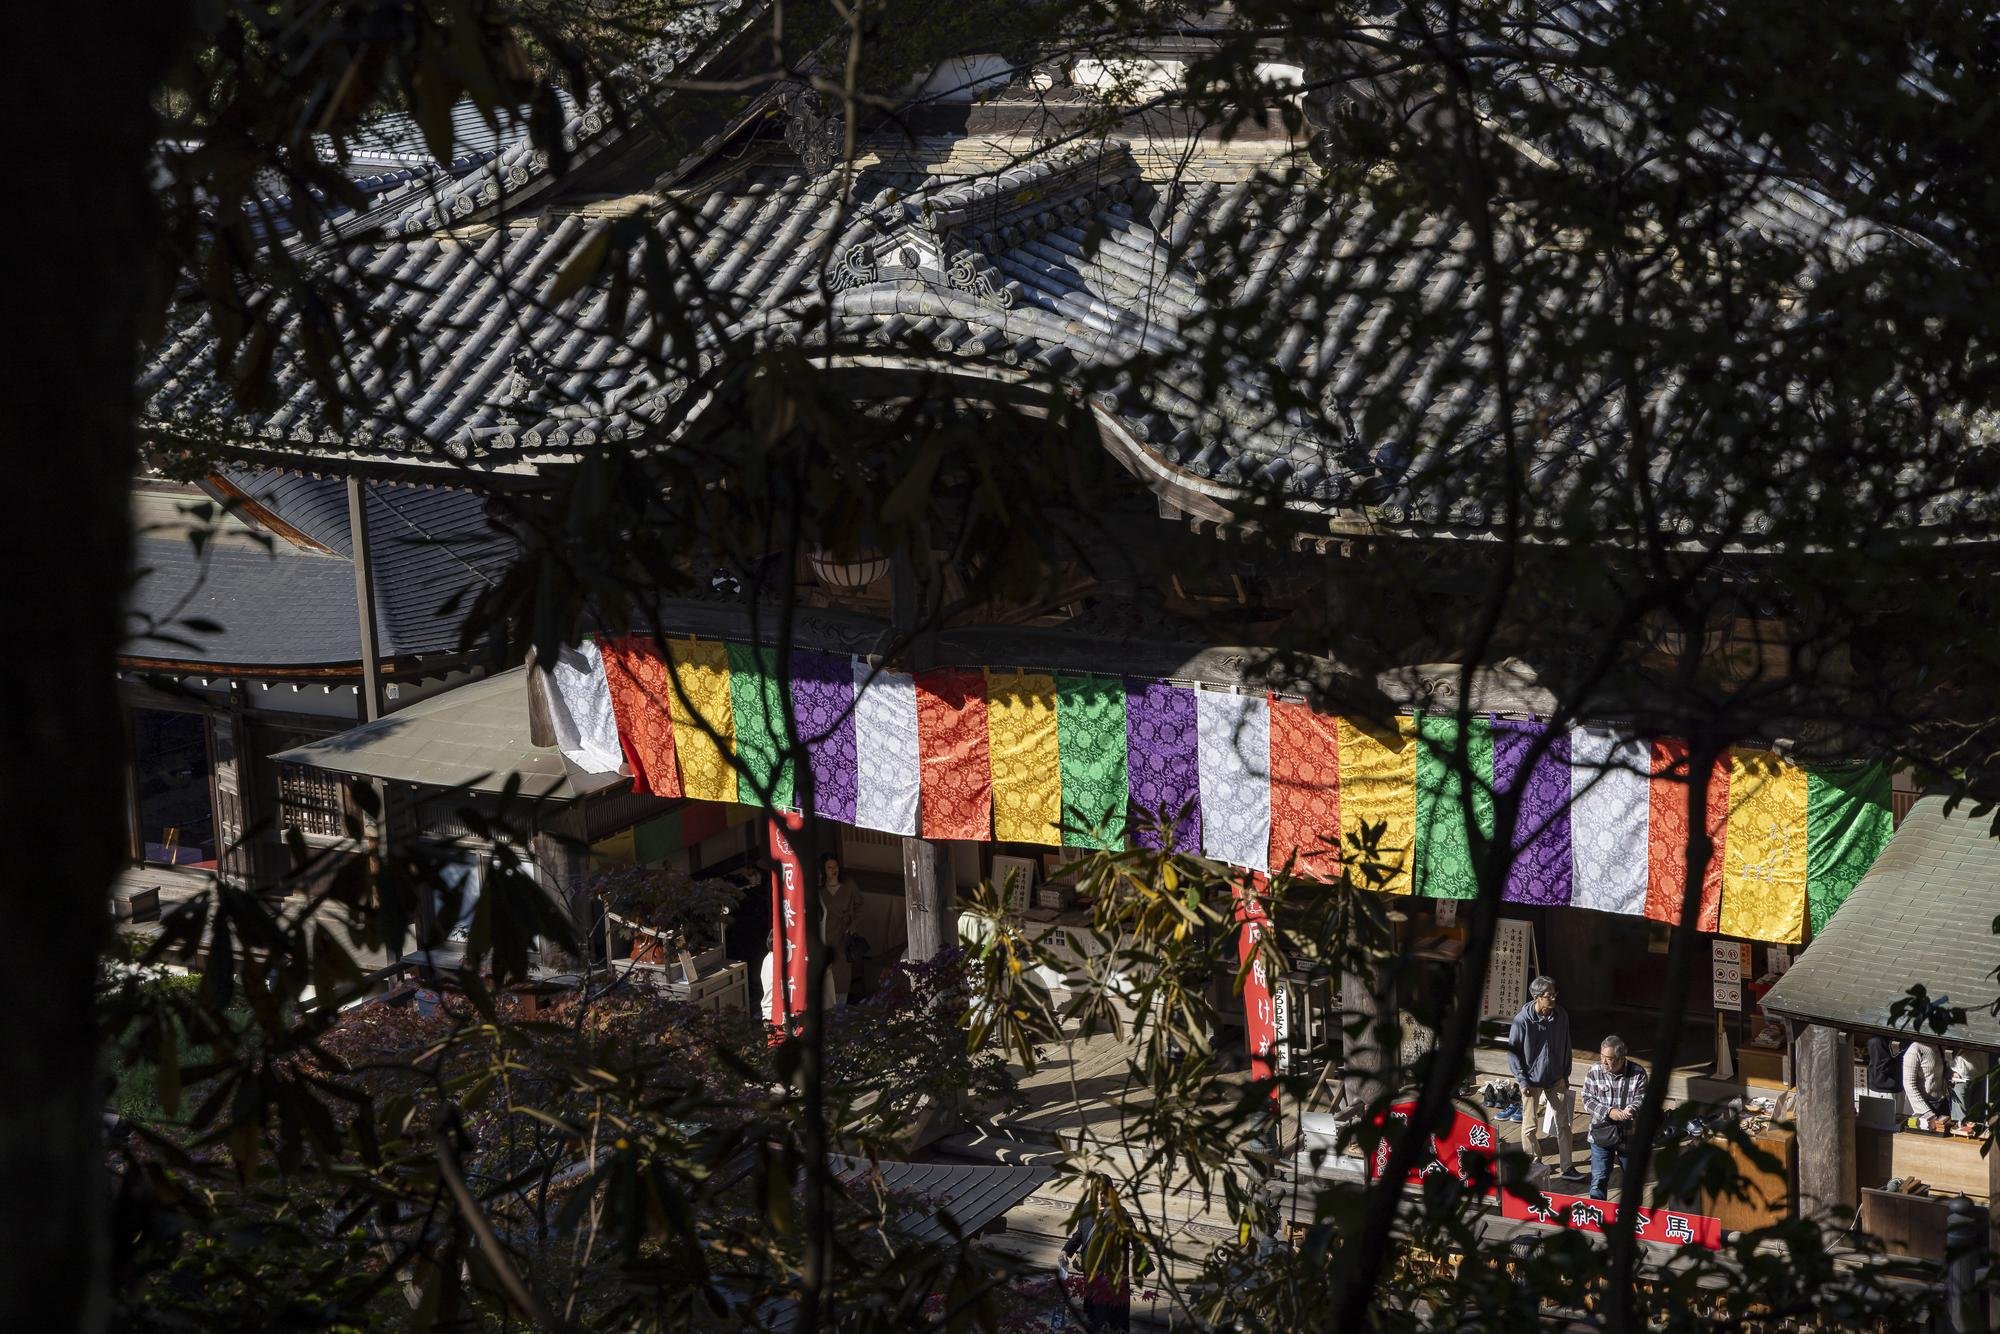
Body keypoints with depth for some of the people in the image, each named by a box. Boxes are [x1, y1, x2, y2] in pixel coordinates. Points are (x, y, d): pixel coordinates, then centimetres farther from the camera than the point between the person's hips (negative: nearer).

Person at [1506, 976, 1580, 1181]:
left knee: (1563, 1123, 6)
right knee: (1530, 1126, 7)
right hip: (1532, 1080, -4)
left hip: (1556, 1079, 4)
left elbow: (1566, 1047, 8)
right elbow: (1513, 1052, -10)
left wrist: (1565, 1074, 10)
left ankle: (1568, 1167, 14)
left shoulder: (1561, 1015, -6)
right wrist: (1523, 1081, -13)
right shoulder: (1522, 1020, -19)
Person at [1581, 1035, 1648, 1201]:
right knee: (1598, 1179, -3)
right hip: (1601, 1135, -1)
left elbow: (1641, 1099, -11)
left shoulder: (1638, 1073, -11)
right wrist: (1609, 1112, -25)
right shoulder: (1594, 1072, -10)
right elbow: (1588, 1100, -10)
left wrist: (1632, 1109, -34)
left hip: (1630, 1135, 1)